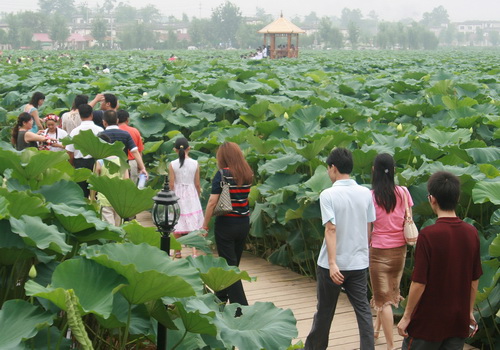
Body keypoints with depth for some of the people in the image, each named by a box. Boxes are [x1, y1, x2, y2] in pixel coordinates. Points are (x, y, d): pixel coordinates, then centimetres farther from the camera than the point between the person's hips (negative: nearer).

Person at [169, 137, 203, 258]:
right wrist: (198, 196, 15)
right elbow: (197, 184, -1)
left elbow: (171, 185, -6)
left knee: (177, 225, 11)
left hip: (177, 195, 0)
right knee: (193, 225, 4)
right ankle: (194, 252, -4)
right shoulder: (195, 164, -6)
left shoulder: (172, 165, -9)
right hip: (191, 195, 0)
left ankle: (178, 251, 21)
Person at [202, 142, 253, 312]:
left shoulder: (222, 174, -14)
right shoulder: (248, 173, 2)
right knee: (234, 262, 20)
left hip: (226, 223, -6)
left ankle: (240, 307, -2)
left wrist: (205, 225, -8)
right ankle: (221, 295, 38)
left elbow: (212, 202, -15)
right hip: (244, 223, 6)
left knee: (229, 265, 2)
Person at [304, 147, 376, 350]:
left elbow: (331, 229, -20)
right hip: (359, 263, 3)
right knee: (363, 309, 7)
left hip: (332, 264, -3)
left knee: (325, 310, 12)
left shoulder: (328, 195, -13)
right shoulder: (365, 193, 0)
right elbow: (368, 228, 6)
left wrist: (332, 263, -23)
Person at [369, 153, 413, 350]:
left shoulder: (370, 196, -13)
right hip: (399, 250, 4)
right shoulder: (403, 193, -3)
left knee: (383, 298, 4)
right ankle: (377, 329, 41)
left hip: (379, 251, -4)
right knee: (390, 292, 23)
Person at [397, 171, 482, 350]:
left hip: (428, 322, -4)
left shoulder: (428, 235, -18)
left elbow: (419, 282, -16)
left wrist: (406, 316, -5)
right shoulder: (472, 233, -3)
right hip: (459, 321, 5)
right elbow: (474, 280, 6)